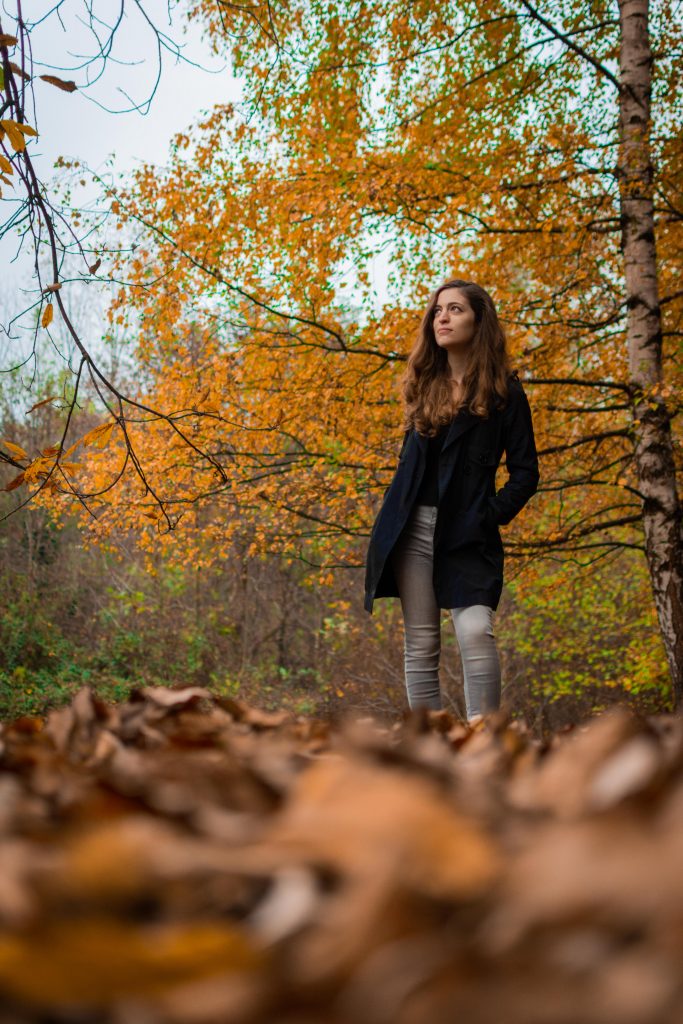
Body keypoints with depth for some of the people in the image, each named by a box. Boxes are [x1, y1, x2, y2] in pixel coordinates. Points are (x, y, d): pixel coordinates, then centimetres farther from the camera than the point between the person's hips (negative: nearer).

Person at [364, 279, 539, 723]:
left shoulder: (504, 392, 0)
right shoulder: (424, 384, 13)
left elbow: (525, 472, 0)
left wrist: (492, 516, -11)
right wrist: (394, 519, 10)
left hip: (468, 534, -4)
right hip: (413, 528, 4)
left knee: (476, 632, -20)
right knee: (421, 643, 3)